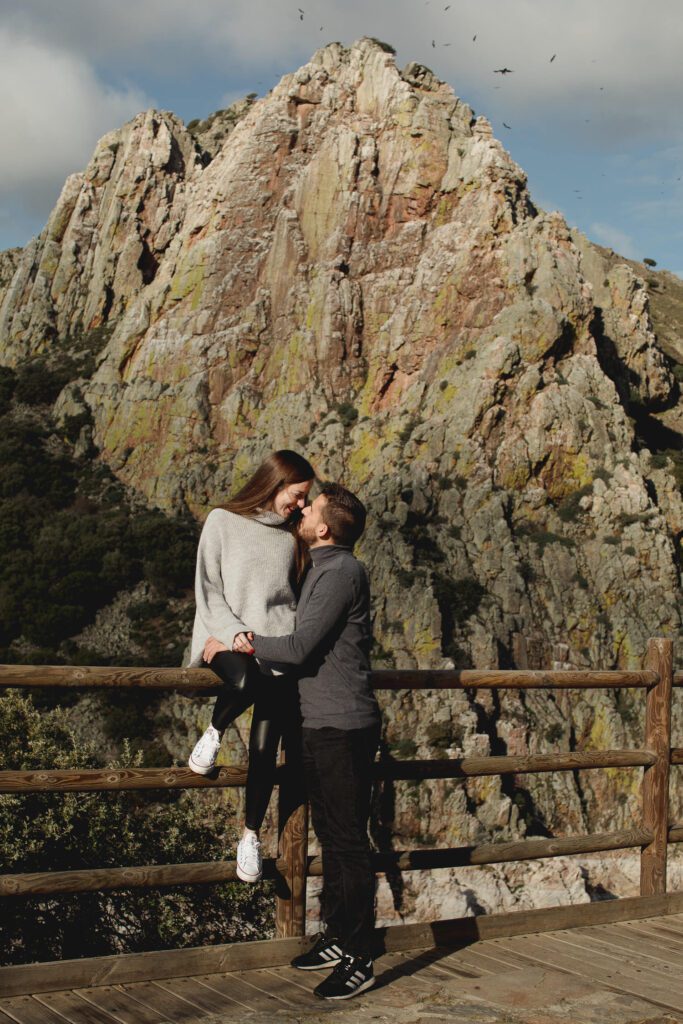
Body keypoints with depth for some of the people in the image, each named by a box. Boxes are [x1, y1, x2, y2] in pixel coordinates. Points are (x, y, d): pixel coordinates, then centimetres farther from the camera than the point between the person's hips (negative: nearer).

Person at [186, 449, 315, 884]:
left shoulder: (293, 535, 15)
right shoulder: (224, 522, 3)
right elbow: (208, 589, -1)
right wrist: (234, 633, -15)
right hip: (228, 643, -3)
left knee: (265, 748, -5)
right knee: (246, 680, -38)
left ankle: (252, 836, 11)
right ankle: (215, 733, -6)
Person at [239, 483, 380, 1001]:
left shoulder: (342, 572, -16)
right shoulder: (323, 569, 15)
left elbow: (300, 648, -20)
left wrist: (242, 642, -9)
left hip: (343, 728, -10)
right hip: (322, 724, 10)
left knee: (349, 841, -5)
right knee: (331, 836, 17)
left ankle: (360, 959, 2)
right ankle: (338, 938, 28)